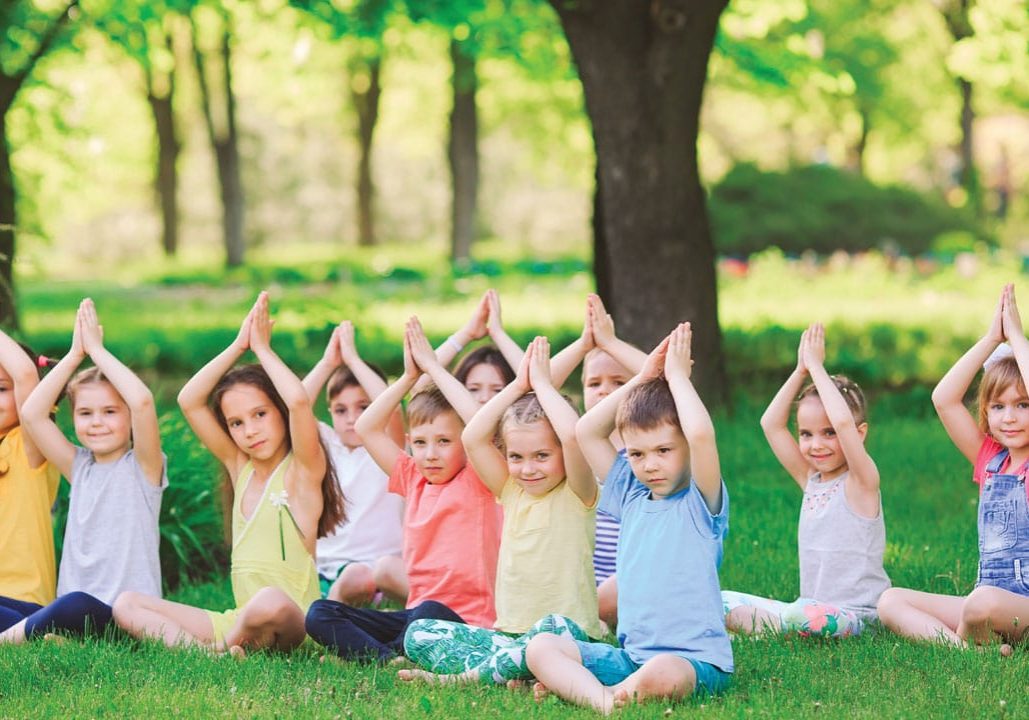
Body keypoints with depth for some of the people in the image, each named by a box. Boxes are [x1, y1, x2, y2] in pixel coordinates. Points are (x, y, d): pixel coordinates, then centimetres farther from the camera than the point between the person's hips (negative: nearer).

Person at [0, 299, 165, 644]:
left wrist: (97, 349, -8)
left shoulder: (142, 467, 0)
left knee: (77, 606, -37)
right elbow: (31, 413, 6)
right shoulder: (79, 468, 15)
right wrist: (74, 354, 4)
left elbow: (142, 401, -18)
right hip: (72, 613, 5)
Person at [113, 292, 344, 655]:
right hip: (239, 618, 7)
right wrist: (238, 346, 0)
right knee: (126, 605, -1)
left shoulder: (303, 471, -6)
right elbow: (189, 400, 6)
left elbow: (299, 401, -25)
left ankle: (222, 646, -13)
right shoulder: (239, 465, 12)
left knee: (270, 601, -42)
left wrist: (262, 349, -10)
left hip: (288, 622, -7)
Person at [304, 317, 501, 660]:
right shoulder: (414, 481, 13)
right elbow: (367, 428, 15)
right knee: (320, 613, -11)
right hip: (415, 615, 6)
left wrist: (433, 367, -11)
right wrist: (410, 377, 7)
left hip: (464, 622, -6)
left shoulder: (476, 482, -3)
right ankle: (388, 661, -32)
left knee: (430, 613, -40)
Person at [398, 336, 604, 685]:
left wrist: (542, 383, -10)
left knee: (552, 629, -41)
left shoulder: (577, 496, -4)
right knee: (418, 633, -9)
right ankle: (511, 671, -27)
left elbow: (573, 436, -23)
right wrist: (517, 386, 1)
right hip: (507, 633, 6)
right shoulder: (513, 493, 12)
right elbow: (472, 438, 2)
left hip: (568, 634, -6)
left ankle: (463, 677, -27)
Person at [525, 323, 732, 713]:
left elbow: (701, 435, -24)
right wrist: (642, 380, 10)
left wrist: (676, 375, -9)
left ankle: (570, 683, -21)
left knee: (660, 675, -40)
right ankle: (601, 697, -30)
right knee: (540, 647, -9)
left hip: (694, 659, -7)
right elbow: (586, 431, 17)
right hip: (630, 653, 7)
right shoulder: (631, 496, 14)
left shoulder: (700, 502, -5)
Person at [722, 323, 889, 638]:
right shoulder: (810, 480, 11)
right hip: (812, 610, 8)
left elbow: (843, 422, -25)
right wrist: (800, 370, 1)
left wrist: (817, 366, -15)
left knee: (802, 615, -39)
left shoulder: (861, 481, -9)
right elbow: (771, 423, 9)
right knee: (721, 602, 0)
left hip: (857, 617, -8)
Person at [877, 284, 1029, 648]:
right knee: (890, 602, -5)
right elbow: (944, 399, 6)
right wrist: (992, 338, 4)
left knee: (983, 603, -39)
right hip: (989, 600, 7)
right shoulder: (990, 460, 13)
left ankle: (971, 641, -7)